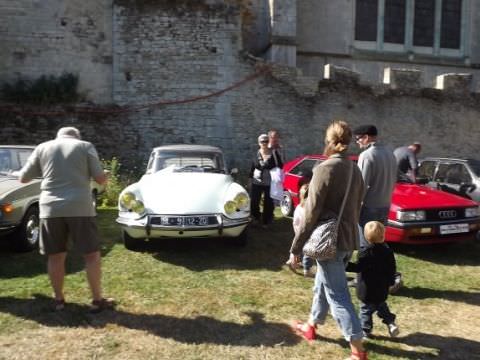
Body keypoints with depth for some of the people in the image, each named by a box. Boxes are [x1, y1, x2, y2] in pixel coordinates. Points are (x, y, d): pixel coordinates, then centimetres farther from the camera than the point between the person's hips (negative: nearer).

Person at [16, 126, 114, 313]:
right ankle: (97, 300, 11)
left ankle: (59, 299, 24)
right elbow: (100, 179, 0)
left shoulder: (42, 148, 12)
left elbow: (23, 178, 16)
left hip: (50, 209, 3)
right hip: (80, 207, -2)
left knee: (55, 257, 14)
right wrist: (105, 176, 22)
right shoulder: (86, 146, 6)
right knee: (92, 255, 6)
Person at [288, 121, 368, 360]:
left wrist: (296, 247, -13)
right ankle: (311, 326, 41)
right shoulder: (355, 170, 7)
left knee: (337, 295, 1)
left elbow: (311, 213, -19)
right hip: (348, 239, 9)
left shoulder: (325, 169, -18)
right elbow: (356, 207, 14)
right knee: (322, 284, 24)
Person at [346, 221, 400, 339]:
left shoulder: (365, 253, -18)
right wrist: (390, 282, 21)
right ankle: (391, 323, 16)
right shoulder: (388, 252, -2)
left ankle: (365, 330, 16)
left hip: (367, 290, -5)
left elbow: (358, 267, -21)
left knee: (366, 310, 8)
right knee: (381, 306, 27)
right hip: (382, 289, 5)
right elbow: (392, 269, 7)